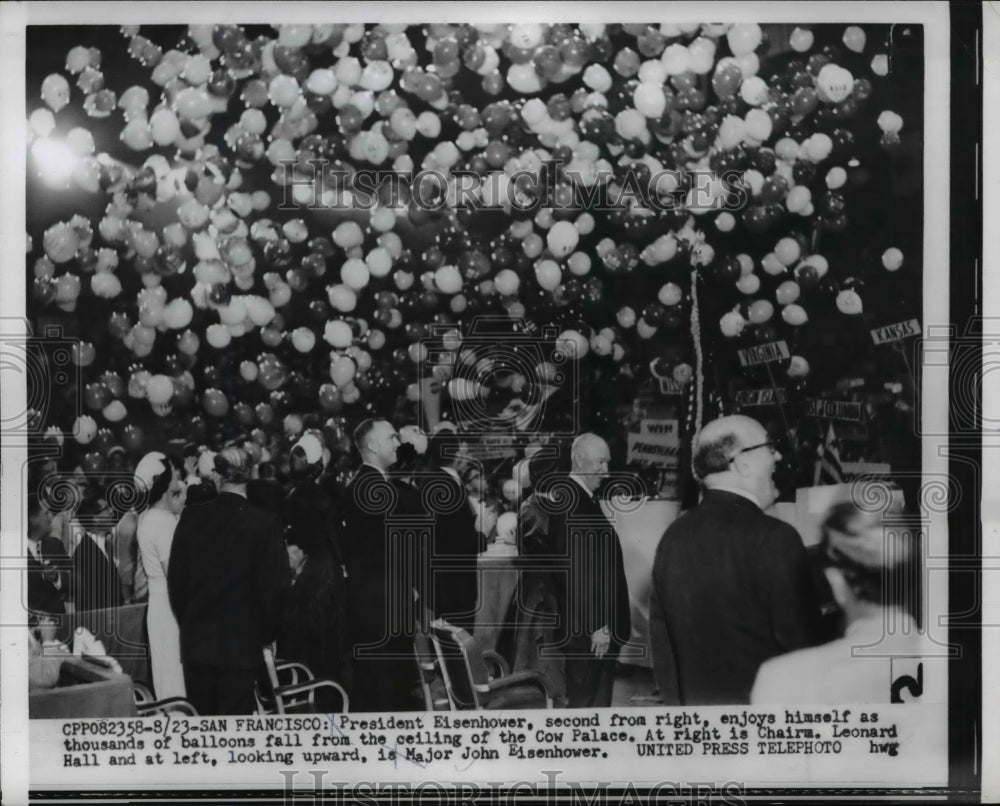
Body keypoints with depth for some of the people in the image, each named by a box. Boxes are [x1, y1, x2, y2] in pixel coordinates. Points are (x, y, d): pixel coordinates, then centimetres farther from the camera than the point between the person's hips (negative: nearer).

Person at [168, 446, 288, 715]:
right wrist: (266, 635, 6)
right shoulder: (264, 523, -11)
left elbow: (176, 578, 3)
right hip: (242, 643, -3)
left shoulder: (191, 517, -3)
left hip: (195, 641, 3)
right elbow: (271, 586, -8)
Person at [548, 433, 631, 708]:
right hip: (587, 630, -10)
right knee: (587, 703, -3)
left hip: (600, 625, 10)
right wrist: (596, 626, -20)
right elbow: (573, 572, -21)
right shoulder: (568, 503, -16)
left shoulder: (585, 499, 14)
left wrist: (605, 624, 13)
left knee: (597, 700, 14)